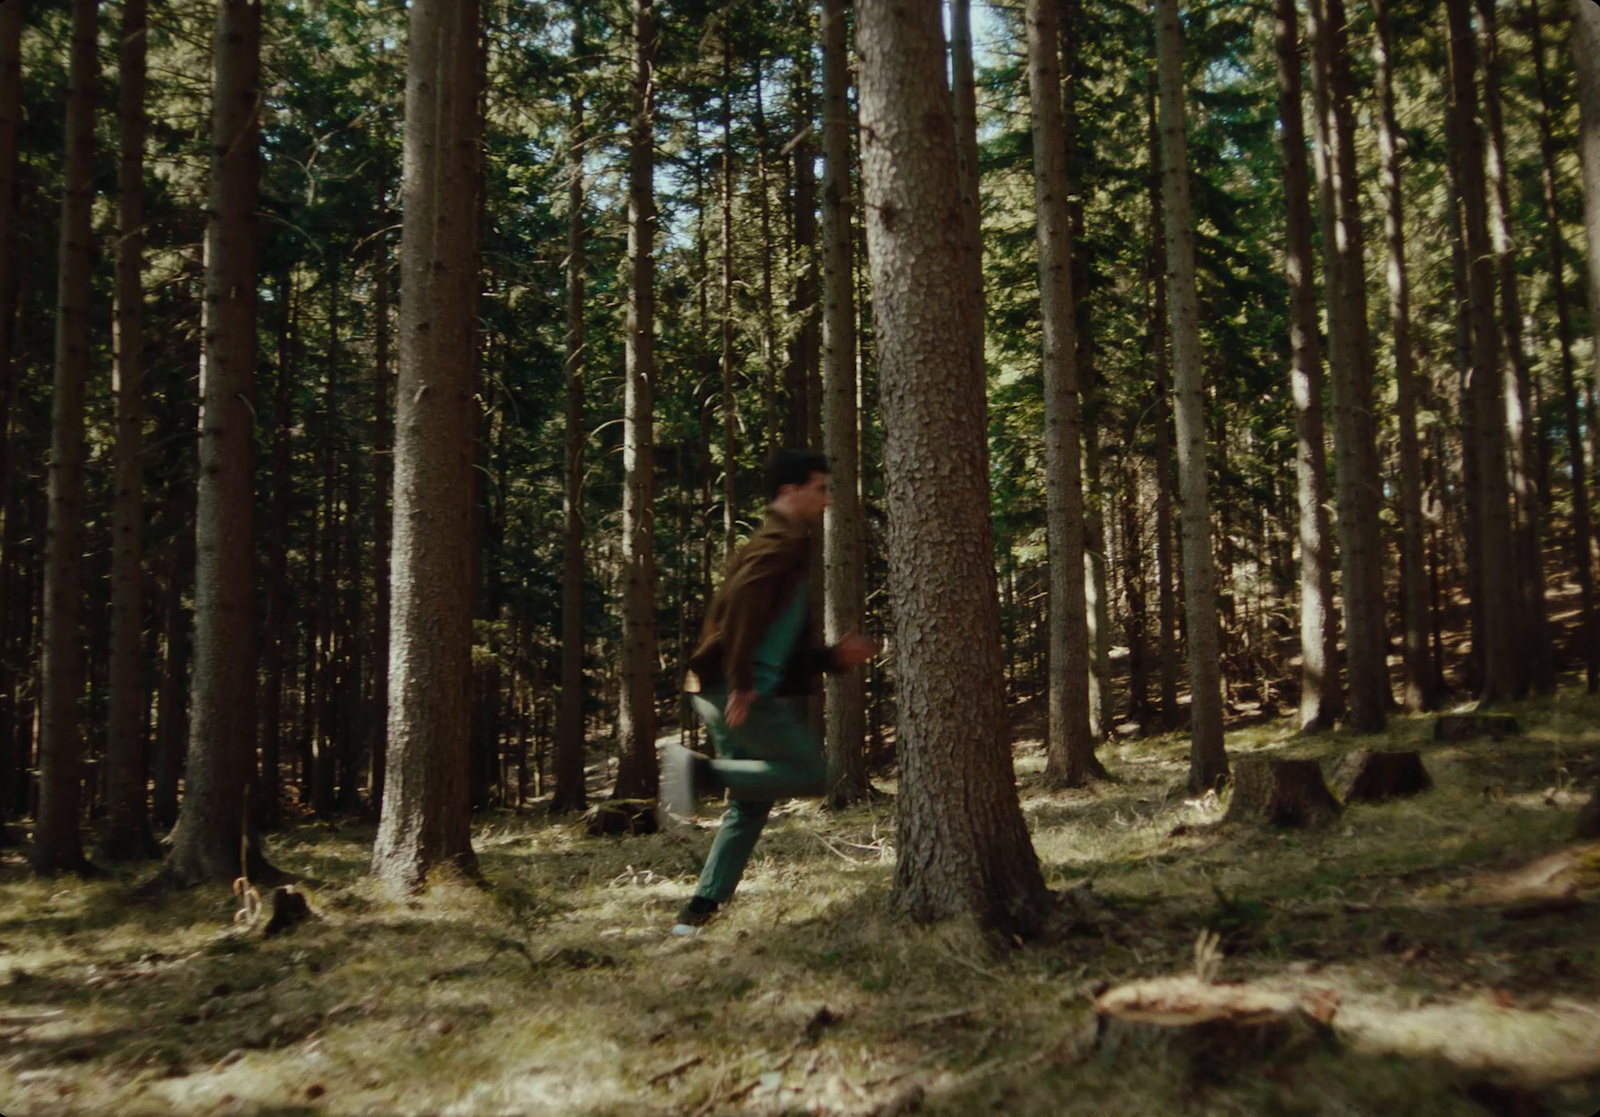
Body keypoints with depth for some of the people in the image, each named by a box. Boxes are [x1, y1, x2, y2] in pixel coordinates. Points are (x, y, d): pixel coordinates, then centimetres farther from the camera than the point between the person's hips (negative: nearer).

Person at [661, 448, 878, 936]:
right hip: (740, 692, -10)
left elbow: (787, 648, 28)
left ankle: (700, 909, 14)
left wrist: (835, 656, 15)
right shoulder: (781, 543, -7)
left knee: (750, 805, 12)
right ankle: (702, 772, -12)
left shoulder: (786, 546, 24)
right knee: (812, 774, -8)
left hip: (736, 693, 10)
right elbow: (740, 600, -26)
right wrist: (741, 683, -28)